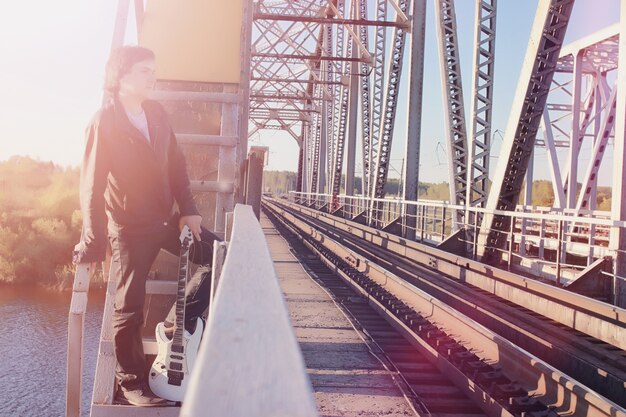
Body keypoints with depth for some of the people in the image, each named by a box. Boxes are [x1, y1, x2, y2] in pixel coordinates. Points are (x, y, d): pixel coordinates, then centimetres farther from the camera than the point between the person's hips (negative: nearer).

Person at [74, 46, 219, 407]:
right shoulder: (104, 122, -13)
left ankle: (179, 321, 13)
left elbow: (177, 164, 8)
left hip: (167, 218, 6)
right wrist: (93, 244, -18)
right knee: (130, 308, 2)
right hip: (130, 228, -6)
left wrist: (188, 211, -1)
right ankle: (131, 384, 19)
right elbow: (92, 185, -15)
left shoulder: (157, 113, 4)